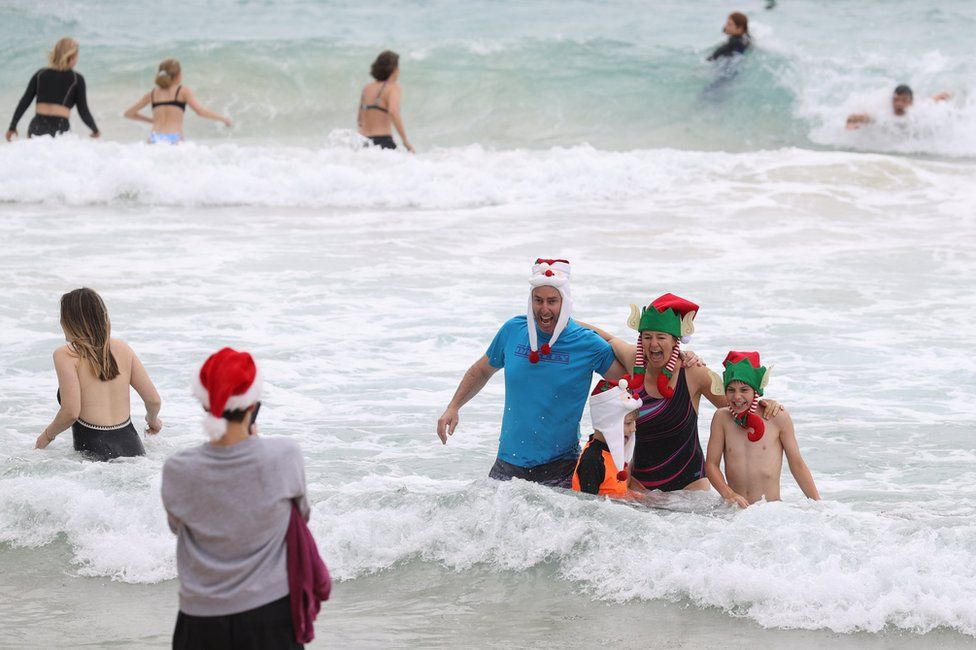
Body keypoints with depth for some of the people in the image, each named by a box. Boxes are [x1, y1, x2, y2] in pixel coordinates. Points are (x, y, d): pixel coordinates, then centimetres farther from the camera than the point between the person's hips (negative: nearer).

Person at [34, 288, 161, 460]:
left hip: (95, 452, -5)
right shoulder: (122, 348, 13)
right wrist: (152, 420, 34)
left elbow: (71, 412, -12)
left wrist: (46, 436, 7)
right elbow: (154, 400, 11)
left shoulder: (65, 355, -2)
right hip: (131, 445, 5)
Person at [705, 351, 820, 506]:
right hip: (734, 510, 1)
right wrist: (728, 494, -13)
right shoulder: (722, 418, 4)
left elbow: (797, 464, 6)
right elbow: (711, 464, 5)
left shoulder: (777, 418, 0)